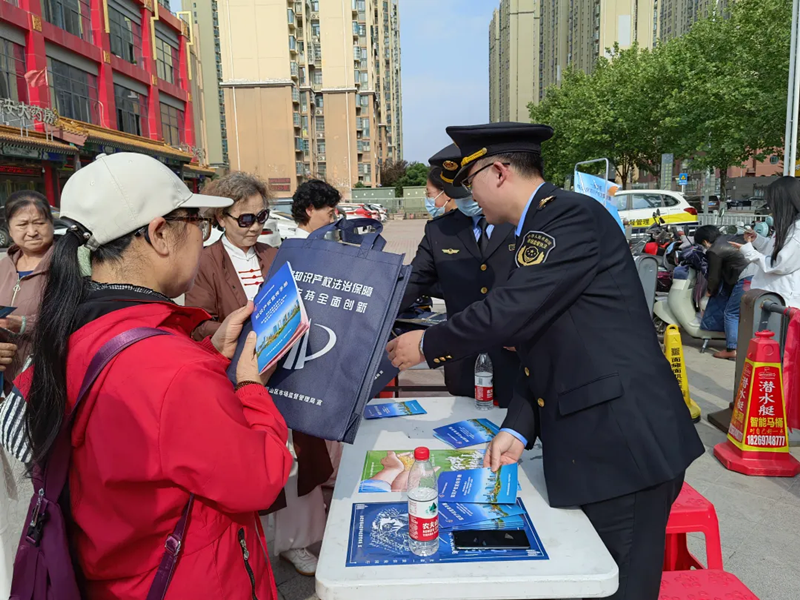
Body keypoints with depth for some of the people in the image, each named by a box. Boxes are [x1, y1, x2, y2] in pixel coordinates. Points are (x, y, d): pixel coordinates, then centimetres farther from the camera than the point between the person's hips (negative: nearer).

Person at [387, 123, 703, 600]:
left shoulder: (570, 215, -14)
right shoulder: (539, 228, 16)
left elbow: (510, 311, -21)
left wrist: (427, 345, -5)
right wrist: (517, 429, 4)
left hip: (624, 443, -9)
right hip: (586, 442, 9)